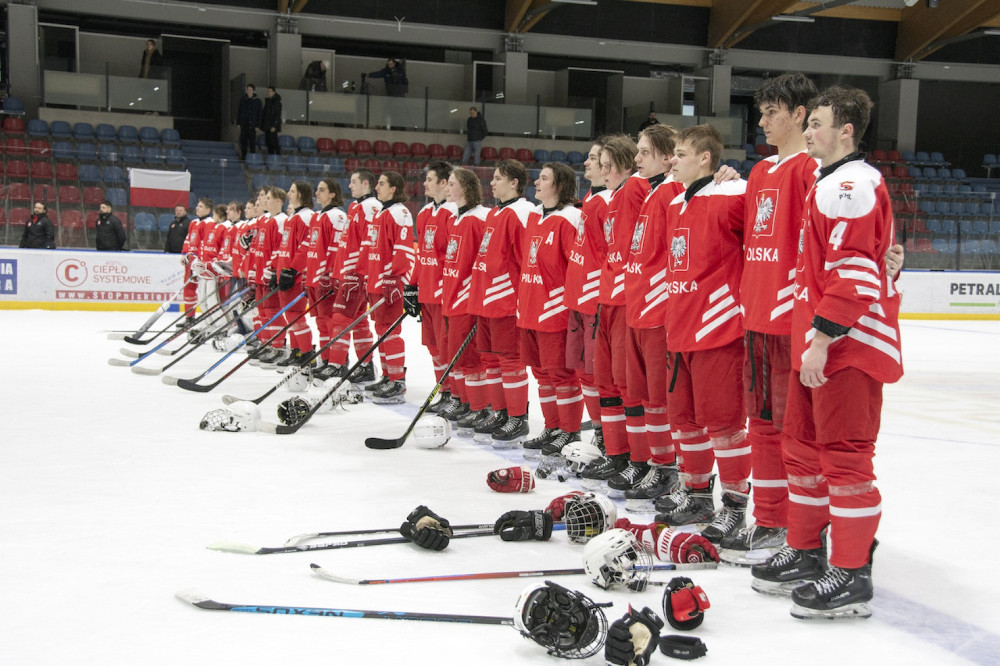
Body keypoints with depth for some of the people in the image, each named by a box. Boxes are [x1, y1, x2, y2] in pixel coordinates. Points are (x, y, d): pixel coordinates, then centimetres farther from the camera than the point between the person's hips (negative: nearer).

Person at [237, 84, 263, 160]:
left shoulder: (257, 100, -1)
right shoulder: (243, 99, 6)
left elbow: (260, 114, -1)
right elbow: (239, 112, 10)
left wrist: (258, 125, -6)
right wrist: (238, 123, 4)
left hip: (252, 124, -3)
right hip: (243, 124, 3)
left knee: (252, 140, -5)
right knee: (243, 140, 5)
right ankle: (244, 157, 13)